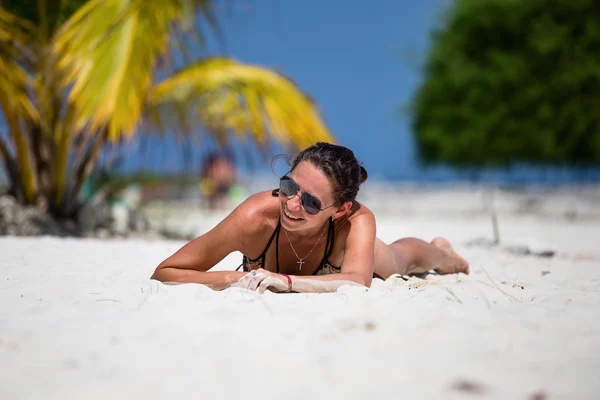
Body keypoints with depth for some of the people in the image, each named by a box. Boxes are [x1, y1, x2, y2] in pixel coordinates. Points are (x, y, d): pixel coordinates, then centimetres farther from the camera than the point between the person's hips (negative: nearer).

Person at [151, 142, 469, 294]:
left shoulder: (357, 221, -47)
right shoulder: (255, 218, -49)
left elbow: (358, 281, -64)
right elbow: (163, 273, -47)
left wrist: (285, 281, -73)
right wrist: (236, 279, -60)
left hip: (345, 248, 0)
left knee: (401, 257, 35)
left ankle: (440, 253, 70)